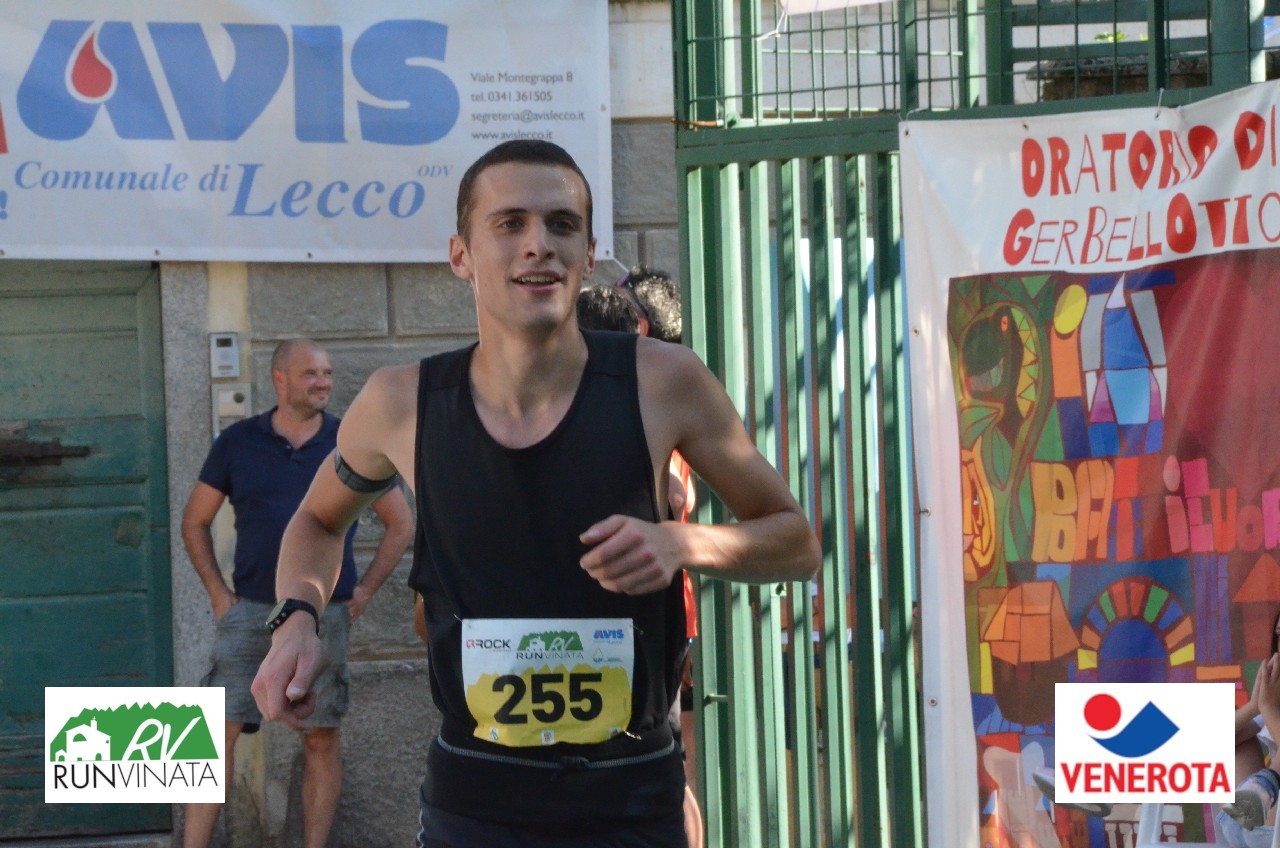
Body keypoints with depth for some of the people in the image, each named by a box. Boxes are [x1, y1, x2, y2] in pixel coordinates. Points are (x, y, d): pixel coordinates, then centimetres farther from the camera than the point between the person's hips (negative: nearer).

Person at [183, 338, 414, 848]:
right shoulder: (238, 443, 4)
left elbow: (401, 524, 11)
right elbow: (195, 522, 13)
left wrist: (366, 590, 4)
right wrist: (217, 592, 4)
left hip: (324, 614, 0)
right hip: (250, 611, 0)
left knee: (321, 739, 4)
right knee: (220, 730, -4)